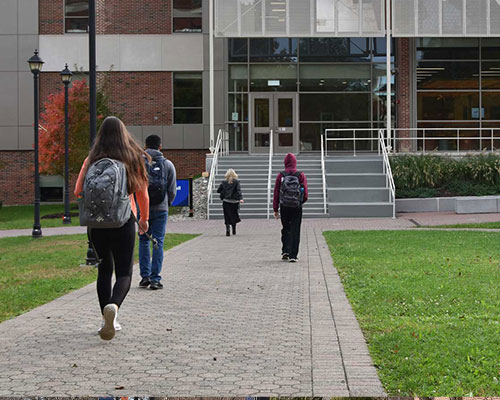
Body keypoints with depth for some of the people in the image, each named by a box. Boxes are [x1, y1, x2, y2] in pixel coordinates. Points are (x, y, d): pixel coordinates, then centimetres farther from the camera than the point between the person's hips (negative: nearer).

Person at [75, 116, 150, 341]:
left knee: (104, 268, 18)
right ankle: (113, 306, -29)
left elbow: (78, 192, -1)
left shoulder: (92, 160, 1)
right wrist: (144, 219, 21)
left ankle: (106, 320, 15)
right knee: (124, 273, 1)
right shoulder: (134, 160, 1)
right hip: (124, 221, -2)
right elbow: (143, 195, 5)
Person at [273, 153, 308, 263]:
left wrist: (275, 209, 7)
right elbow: (305, 194, -3)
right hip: (297, 207, -1)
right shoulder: (301, 175, -3)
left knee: (286, 229, 17)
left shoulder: (280, 176, -2)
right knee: (295, 231, 3)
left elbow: (276, 193, 0)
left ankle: (285, 251, 7)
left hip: (284, 207, 1)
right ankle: (293, 255, -1)